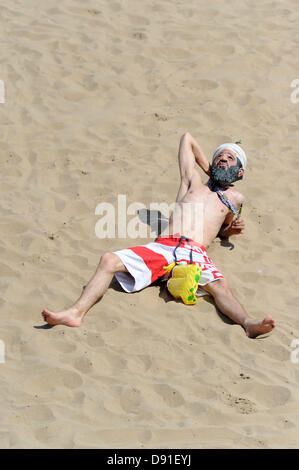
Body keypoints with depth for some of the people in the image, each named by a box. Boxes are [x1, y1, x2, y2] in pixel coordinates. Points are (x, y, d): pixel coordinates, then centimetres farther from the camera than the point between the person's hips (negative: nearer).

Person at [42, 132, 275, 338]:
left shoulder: (235, 198, 28)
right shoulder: (194, 182, 30)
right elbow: (187, 138, 40)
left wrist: (232, 229, 22)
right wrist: (209, 170, 42)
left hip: (195, 253, -2)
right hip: (161, 246, 2)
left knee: (220, 286, -36)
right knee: (109, 260, -22)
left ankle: (249, 323, -63)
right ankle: (76, 312, -34)